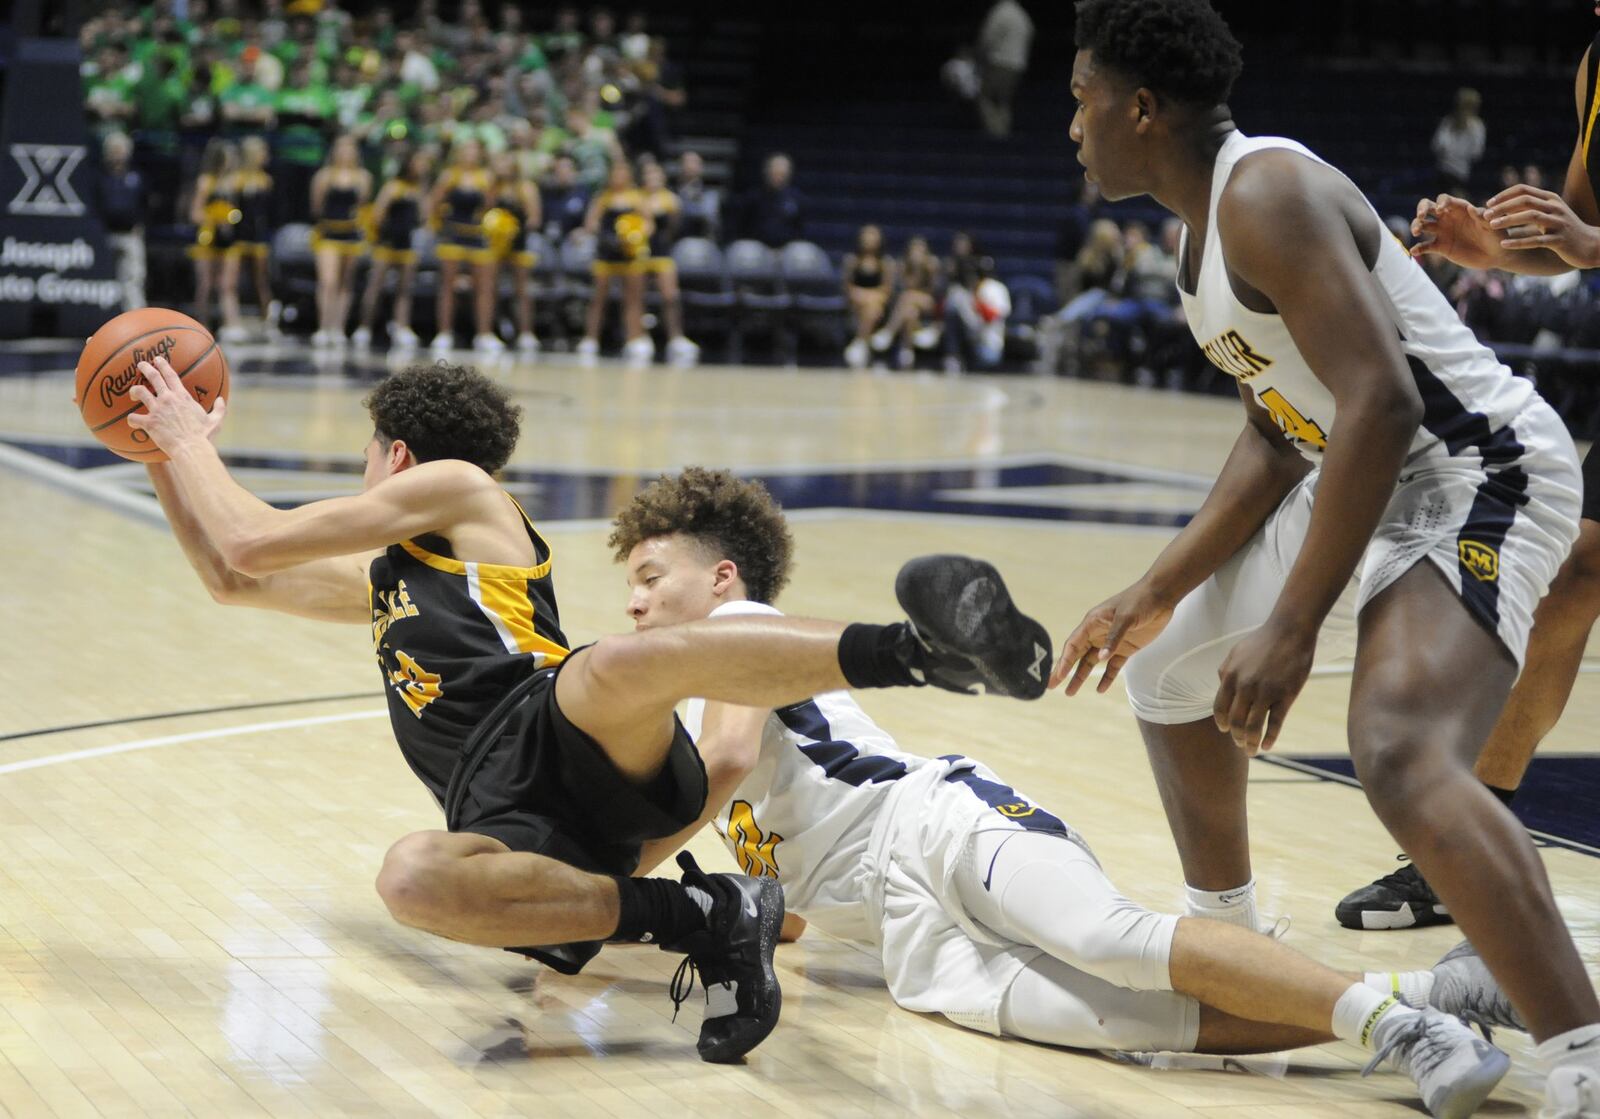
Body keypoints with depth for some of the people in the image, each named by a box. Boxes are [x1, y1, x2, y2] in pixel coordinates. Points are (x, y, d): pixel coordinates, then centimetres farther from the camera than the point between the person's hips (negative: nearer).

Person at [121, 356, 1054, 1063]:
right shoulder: (380, 582, 42)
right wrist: (170, 452, 43)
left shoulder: (456, 489, 19)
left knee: (620, 665, -43)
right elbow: (230, 578, 47)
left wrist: (194, 443, 30)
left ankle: (920, 648, -56)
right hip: (517, 827, 5)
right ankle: (704, 925, -35)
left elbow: (256, 542, 16)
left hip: (573, 744, -5)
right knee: (411, 877, -34)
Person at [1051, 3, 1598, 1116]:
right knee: (1169, 671, 23)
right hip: (1361, 477, 11)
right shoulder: (1209, 221, 11)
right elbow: (1275, 437, 14)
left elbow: (1381, 405, -31)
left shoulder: (1267, 193, -22)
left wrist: (1294, 626, -31)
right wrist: (1158, 591, 10)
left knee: (1401, 753, -33)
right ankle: (1226, 948, 40)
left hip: (1478, 470, -11)